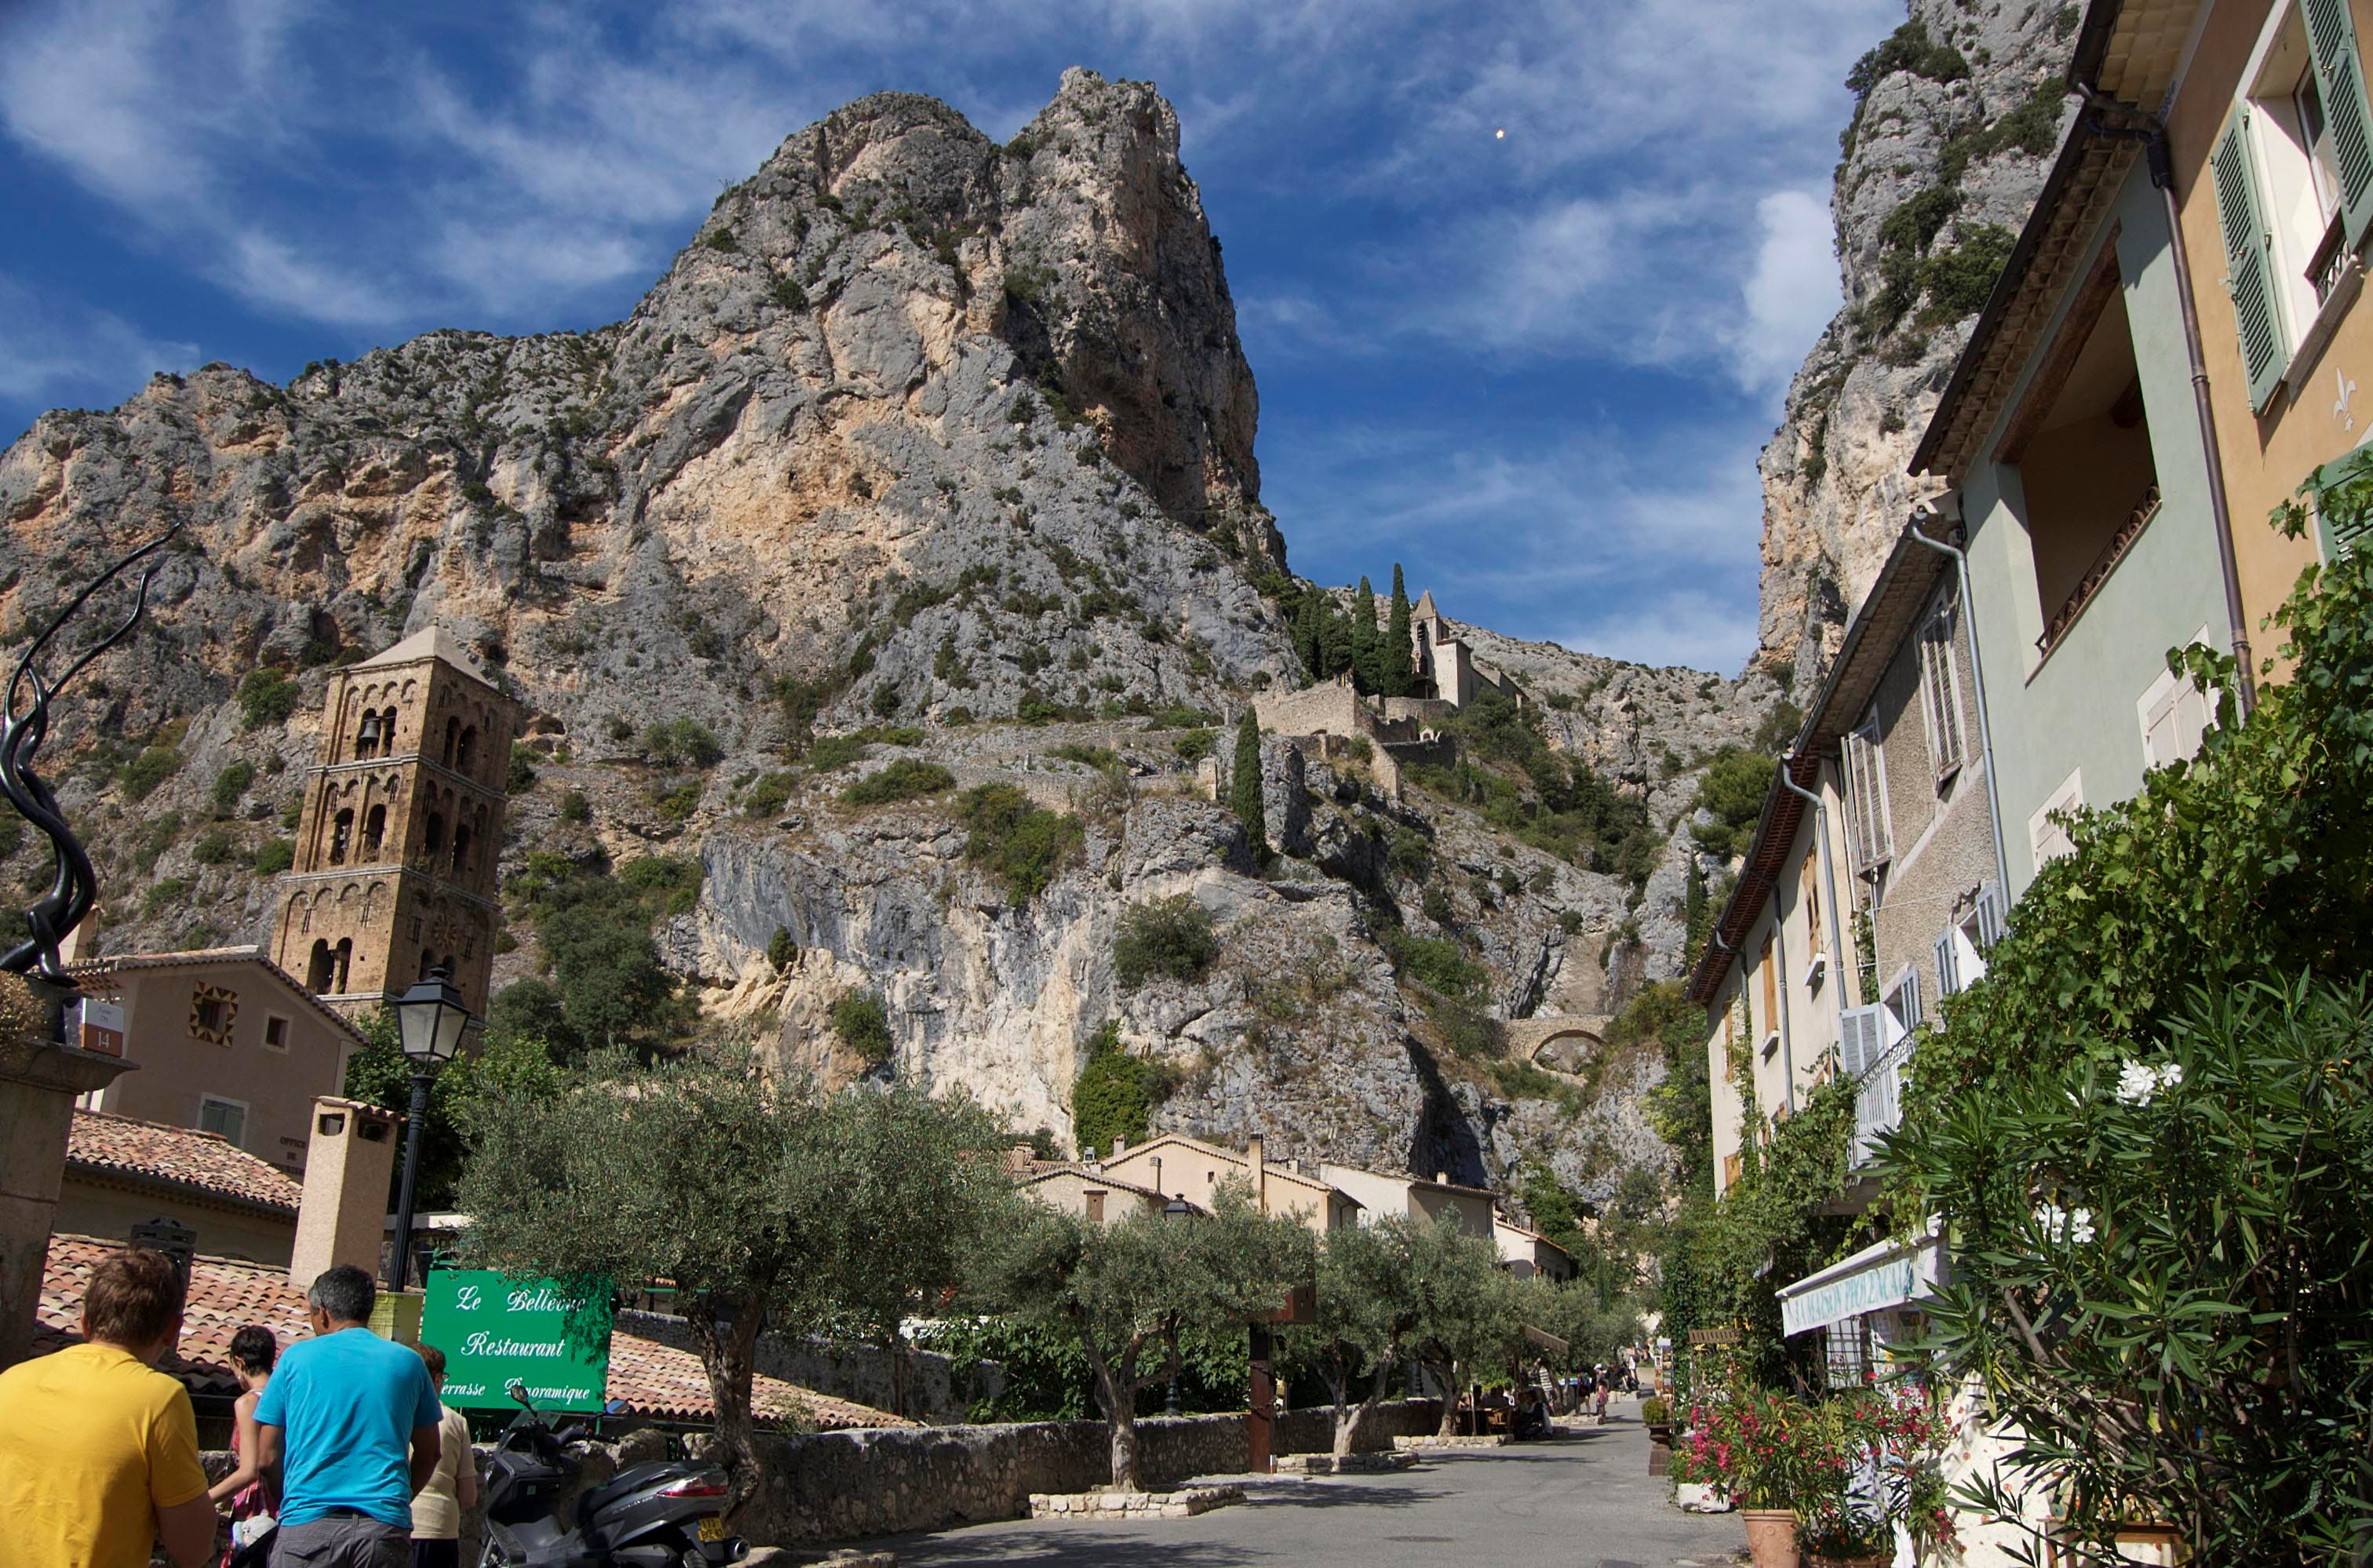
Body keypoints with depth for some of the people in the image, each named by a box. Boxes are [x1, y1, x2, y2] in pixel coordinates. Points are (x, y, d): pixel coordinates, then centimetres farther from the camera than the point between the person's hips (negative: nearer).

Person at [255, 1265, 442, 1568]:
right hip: (386, 1526, 2)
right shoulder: (407, 1361, 10)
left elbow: (268, 1455, 8)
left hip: (308, 1522, -1)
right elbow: (428, 1454, 14)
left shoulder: (296, 1358, 5)